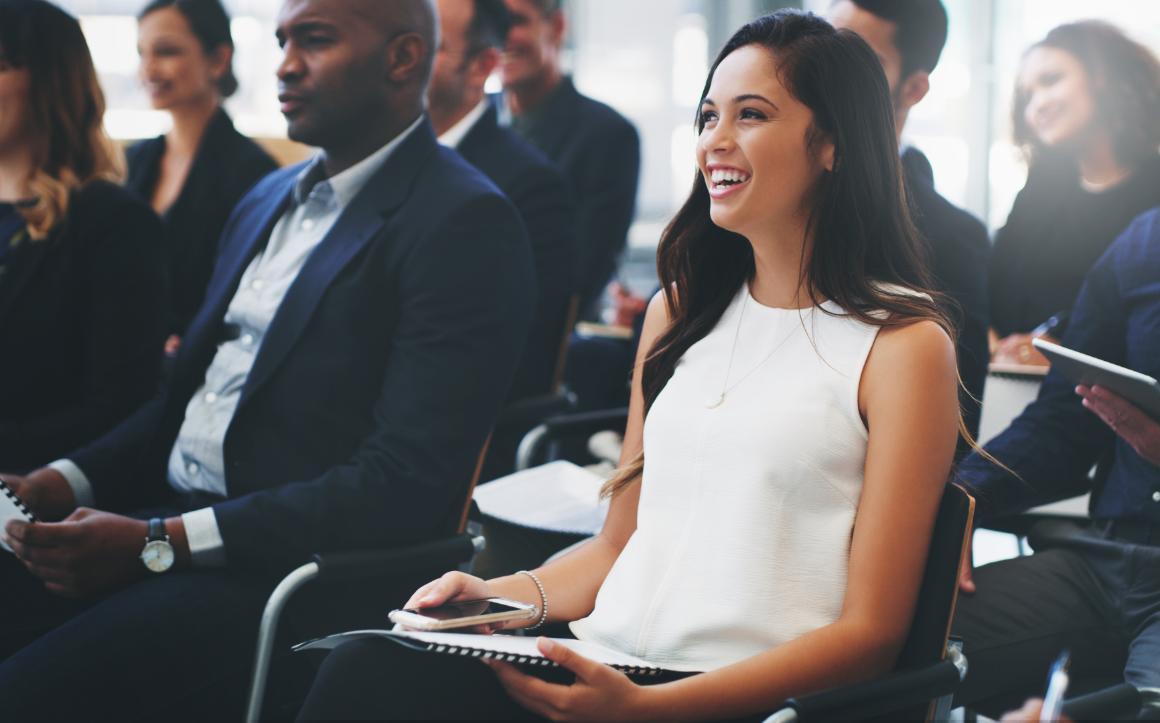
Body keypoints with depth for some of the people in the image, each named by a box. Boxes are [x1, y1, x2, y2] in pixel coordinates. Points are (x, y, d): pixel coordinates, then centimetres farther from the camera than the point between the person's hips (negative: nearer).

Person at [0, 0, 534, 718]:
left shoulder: (466, 224, -10)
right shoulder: (268, 200, 18)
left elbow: (407, 483, -18)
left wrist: (161, 543, -20)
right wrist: (70, 479, 3)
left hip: (288, 568, -8)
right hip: (165, 520, 8)